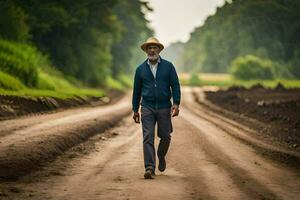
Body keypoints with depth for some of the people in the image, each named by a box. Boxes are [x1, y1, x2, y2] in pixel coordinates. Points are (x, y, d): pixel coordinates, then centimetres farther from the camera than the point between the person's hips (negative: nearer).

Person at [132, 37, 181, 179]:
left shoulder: (168, 66, 3)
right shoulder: (140, 69, 6)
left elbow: (175, 85, 1)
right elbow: (137, 90, 12)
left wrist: (176, 103, -11)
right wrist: (135, 110, 11)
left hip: (164, 108, 0)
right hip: (147, 108, 0)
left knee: (165, 137, 5)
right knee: (148, 138, -9)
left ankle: (161, 156, 36)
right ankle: (149, 169, -13)